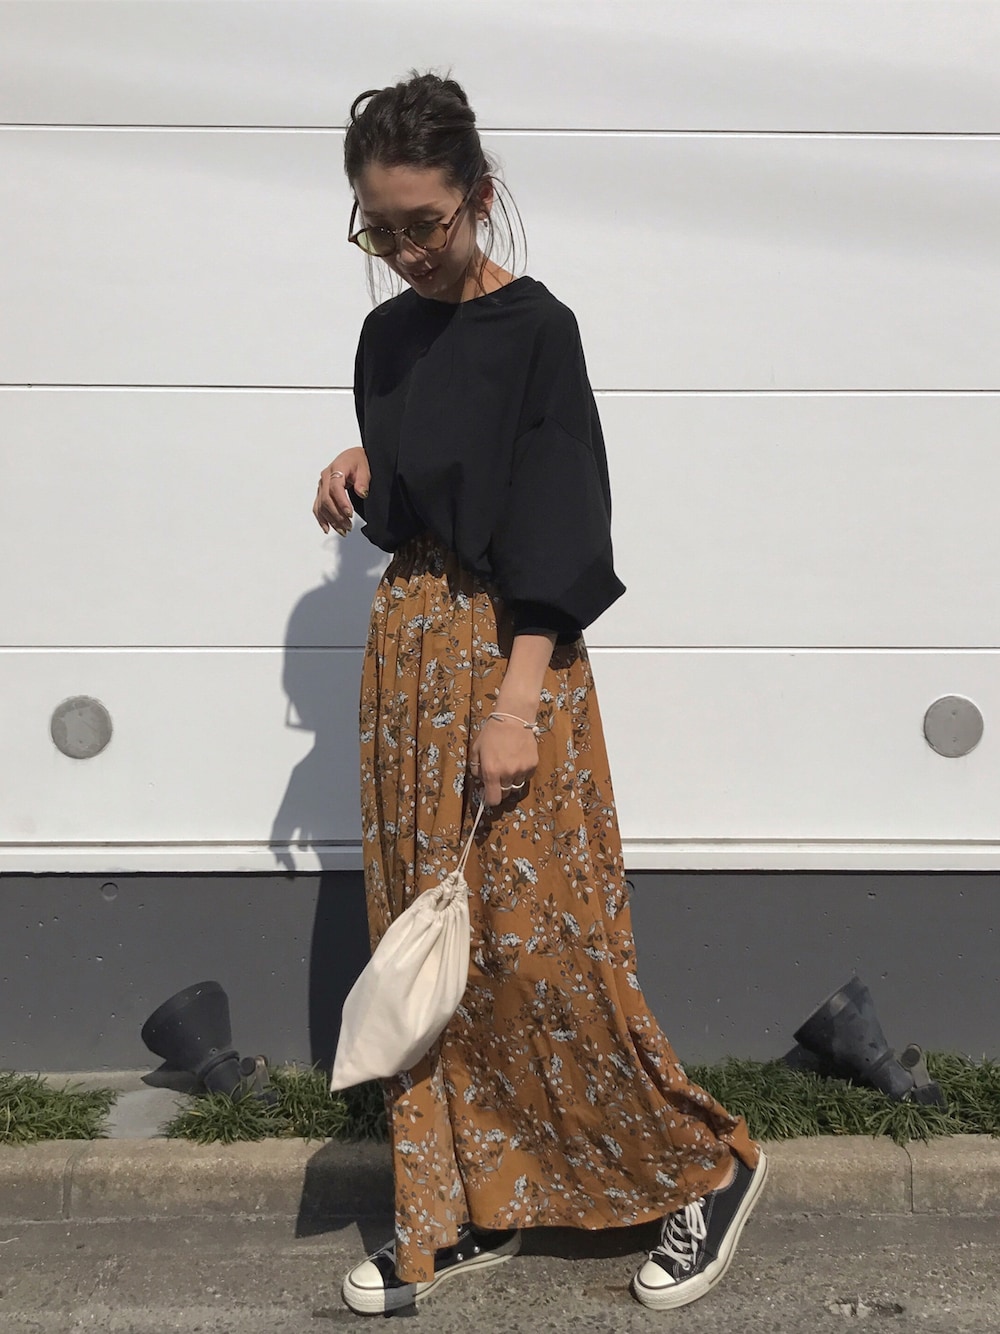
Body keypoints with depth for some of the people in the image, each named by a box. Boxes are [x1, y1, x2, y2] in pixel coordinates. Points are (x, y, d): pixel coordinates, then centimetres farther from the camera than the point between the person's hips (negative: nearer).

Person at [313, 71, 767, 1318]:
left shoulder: (535, 328, -10)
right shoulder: (388, 335, 11)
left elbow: (557, 523, -16)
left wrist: (516, 699, -22)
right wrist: (357, 472, -1)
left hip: (511, 648, -7)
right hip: (405, 642, 7)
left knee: (534, 938, -5)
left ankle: (705, 1165, 16)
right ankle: (466, 1208, 23)